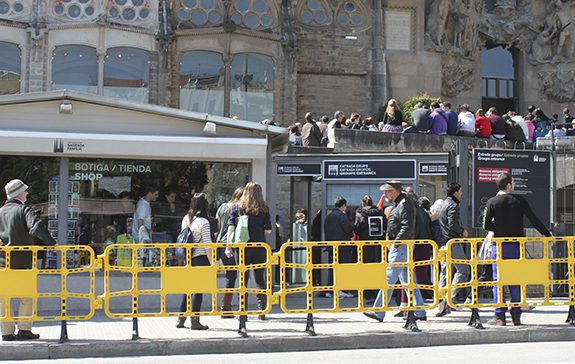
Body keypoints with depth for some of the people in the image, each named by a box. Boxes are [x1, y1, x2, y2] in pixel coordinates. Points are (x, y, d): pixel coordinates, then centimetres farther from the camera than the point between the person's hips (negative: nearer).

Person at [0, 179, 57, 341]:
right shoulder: (24, 210, -5)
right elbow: (36, 227, -20)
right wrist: (51, 243, -19)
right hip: (22, 261, -4)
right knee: (27, 296, 7)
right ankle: (24, 329, 2)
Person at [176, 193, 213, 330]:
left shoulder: (185, 220, 8)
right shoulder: (203, 222, -12)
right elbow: (207, 245, -12)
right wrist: (212, 263, -7)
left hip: (188, 258, 7)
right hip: (201, 259, -7)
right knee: (198, 289, -2)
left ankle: (181, 319, 15)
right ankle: (195, 321, -1)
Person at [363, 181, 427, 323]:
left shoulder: (404, 205, -14)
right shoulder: (399, 204, 18)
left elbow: (408, 227, -24)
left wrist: (395, 243, -18)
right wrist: (390, 239, 14)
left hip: (401, 247, -11)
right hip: (400, 247, 11)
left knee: (389, 279, -8)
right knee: (408, 280, 11)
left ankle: (379, 312, -6)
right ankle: (420, 312, 13)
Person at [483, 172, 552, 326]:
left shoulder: (492, 202, -2)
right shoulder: (519, 200, 0)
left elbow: (486, 225, -3)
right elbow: (534, 219, -3)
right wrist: (547, 234, 4)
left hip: (499, 246, -1)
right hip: (516, 245, 1)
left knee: (498, 280, 2)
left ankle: (500, 315, -2)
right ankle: (516, 315, 6)